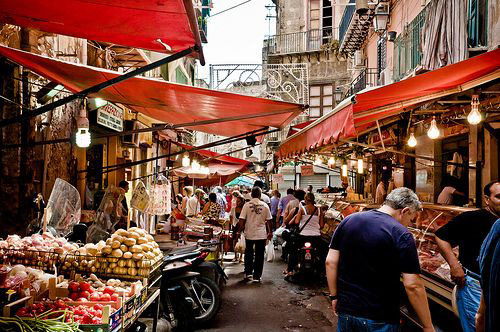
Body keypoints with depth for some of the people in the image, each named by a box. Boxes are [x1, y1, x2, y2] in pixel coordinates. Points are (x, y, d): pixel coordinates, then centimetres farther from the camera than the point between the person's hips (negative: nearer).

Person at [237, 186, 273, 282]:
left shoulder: (247, 205, -6)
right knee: (259, 255, 7)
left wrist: (239, 232, 1)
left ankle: (248, 272, 16)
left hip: (249, 233, 0)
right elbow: (268, 221, 3)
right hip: (262, 234, 0)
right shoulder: (265, 206, -2)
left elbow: (242, 220, -7)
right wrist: (270, 232, 14)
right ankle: (257, 276, 9)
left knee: (248, 253, 19)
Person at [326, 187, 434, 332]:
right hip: (379, 320, -4)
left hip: (345, 310, 5)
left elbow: (330, 262, 0)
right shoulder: (401, 235, -15)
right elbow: (413, 286, -17)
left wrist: (334, 296, 9)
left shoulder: (348, 221, -1)